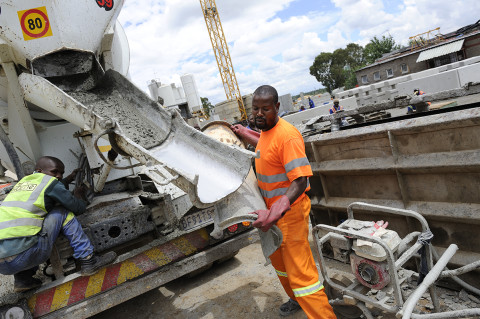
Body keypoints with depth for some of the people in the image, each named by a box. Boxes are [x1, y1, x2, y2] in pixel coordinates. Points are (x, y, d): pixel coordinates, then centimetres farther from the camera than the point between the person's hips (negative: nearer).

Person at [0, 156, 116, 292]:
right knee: (63, 213, 5)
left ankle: (22, 279, 21)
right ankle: (88, 260, 3)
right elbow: (79, 208, 5)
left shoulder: (24, 180, 23)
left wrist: (71, 177, 53)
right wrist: (78, 195, 27)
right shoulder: (49, 181, 2)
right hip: (20, 254, -8)